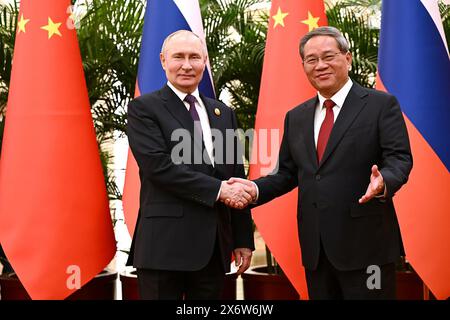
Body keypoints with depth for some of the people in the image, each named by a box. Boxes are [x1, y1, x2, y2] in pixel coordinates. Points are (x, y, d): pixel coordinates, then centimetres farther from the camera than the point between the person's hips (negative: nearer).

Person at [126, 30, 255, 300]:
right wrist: (217, 190, -16)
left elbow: (237, 179, 14)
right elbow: (158, 165, -15)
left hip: (214, 246, 5)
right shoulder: (144, 108, -1)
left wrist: (243, 239, 11)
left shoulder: (224, 113, 15)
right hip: (164, 245, -5)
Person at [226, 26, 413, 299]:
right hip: (315, 247, 5)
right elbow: (287, 173, 16)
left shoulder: (381, 104, -1)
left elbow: (399, 158, -9)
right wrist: (255, 189, -3)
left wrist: (383, 182, -30)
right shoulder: (296, 117, 14)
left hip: (366, 243, -5)